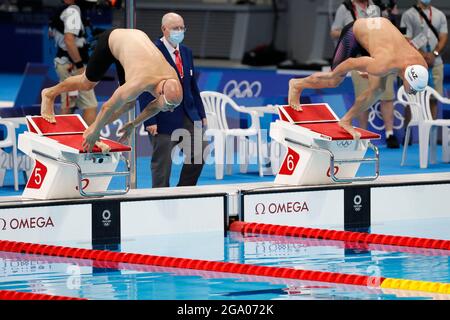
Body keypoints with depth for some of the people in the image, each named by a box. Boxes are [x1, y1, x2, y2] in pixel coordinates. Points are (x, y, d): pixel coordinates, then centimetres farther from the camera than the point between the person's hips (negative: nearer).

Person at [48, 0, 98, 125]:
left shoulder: (60, 12, 10)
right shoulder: (73, 11, -16)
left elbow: (51, 32, 30)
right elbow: (69, 40, -27)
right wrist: (80, 65, -23)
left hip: (63, 62, 9)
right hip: (72, 66, -9)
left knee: (67, 107, 12)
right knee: (91, 107, -7)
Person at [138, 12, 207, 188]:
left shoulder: (186, 52, 14)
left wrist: (201, 114, 13)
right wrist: (150, 120, -19)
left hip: (189, 115, 7)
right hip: (164, 118, -7)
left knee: (198, 155, 2)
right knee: (162, 163, -1)